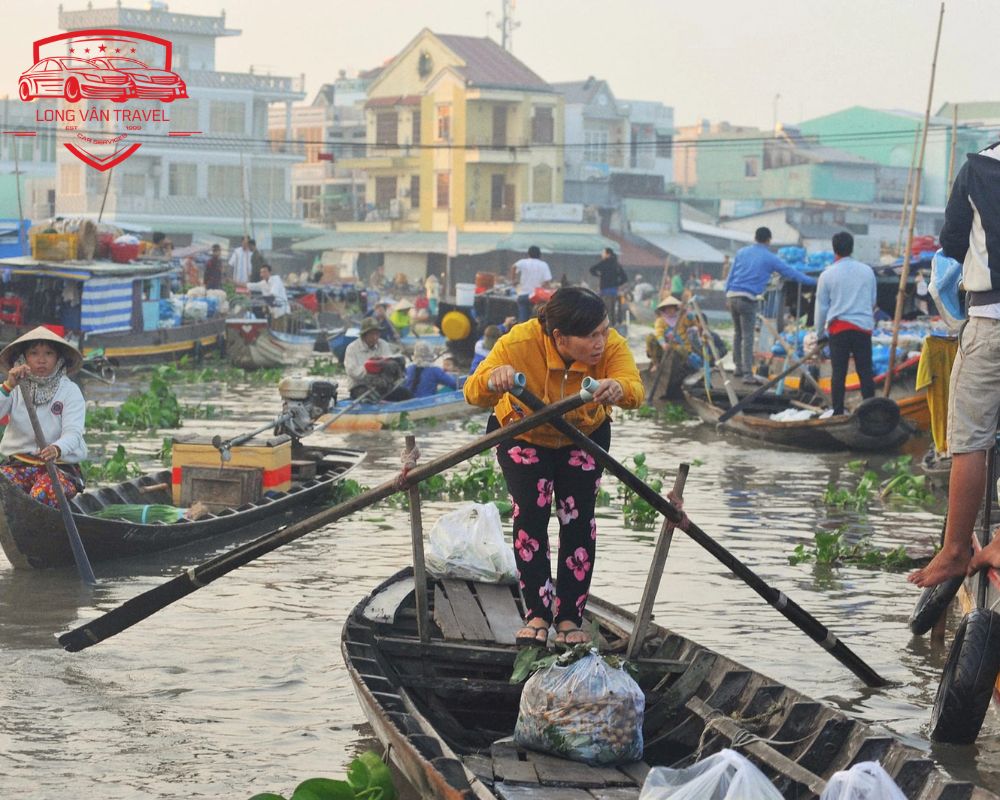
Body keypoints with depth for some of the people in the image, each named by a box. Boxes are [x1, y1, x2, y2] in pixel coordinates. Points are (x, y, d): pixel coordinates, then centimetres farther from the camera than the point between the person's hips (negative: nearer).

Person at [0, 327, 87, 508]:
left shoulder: (69, 390, 1)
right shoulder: (16, 390, 8)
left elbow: (73, 433, -14)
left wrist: (57, 449, -37)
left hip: (60, 467, -2)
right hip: (17, 463, 2)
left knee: (43, 493, -36)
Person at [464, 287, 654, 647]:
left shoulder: (612, 346, -31)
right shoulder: (519, 343, -36)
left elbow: (635, 390, -48)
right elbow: (472, 393, -43)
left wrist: (618, 388, -72)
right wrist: (492, 381, -67)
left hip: (584, 435, 1)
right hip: (523, 435, -1)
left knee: (578, 516, -10)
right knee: (530, 511, -16)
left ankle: (570, 617, 1)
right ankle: (537, 614, -5)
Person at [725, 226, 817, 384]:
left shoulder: (741, 252, 14)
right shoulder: (770, 258, 1)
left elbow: (731, 275, 15)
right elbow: (791, 272, 5)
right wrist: (813, 281, 14)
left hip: (732, 295, 5)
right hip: (747, 299, -5)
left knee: (737, 333, 19)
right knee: (747, 337, -6)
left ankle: (739, 367, 28)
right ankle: (748, 374, -10)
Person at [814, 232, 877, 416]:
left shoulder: (828, 274, -2)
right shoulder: (867, 271, 5)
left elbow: (821, 306, 4)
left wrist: (819, 333, 15)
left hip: (838, 327, -2)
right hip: (863, 326, 2)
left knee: (838, 373, 2)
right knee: (865, 372, 3)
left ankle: (837, 413, 2)